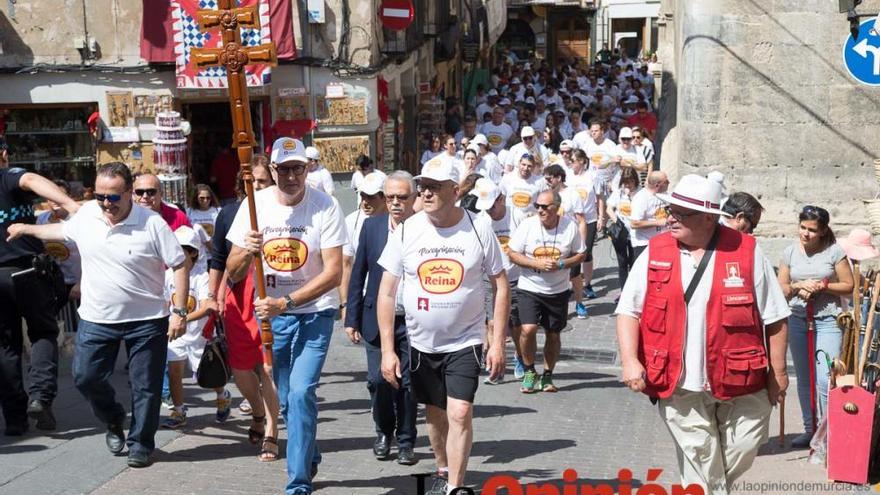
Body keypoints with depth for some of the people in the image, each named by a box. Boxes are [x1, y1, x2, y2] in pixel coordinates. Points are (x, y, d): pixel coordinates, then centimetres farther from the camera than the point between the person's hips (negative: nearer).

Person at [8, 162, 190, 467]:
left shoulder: (151, 223, -16)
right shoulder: (86, 215, -2)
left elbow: (180, 265, -11)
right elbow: (61, 230, 23)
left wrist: (179, 312, -15)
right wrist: (26, 229, 32)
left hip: (146, 321, -4)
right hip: (96, 319, 4)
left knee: (145, 386, 3)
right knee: (86, 377, 5)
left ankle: (141, 444, 22)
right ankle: (114, 421, 33)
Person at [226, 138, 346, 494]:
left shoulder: (325, 207, -14)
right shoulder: (255, 205, -5)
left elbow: (333, 273, -17)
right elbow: (232, 274, -3)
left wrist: (285, 302, -26)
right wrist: (246, 253, -26)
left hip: (315, 311, -3)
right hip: (271, 312, 3)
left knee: (301, 391, -16)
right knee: (286, 398, 11)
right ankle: (310, 458, 36)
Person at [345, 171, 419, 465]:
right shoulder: (372, 226, 2)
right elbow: (358, 275, 6)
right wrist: (352, 319, 3)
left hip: (414, 322, -2)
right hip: (377, 320, 2)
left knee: (408, 383, 4)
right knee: (378, 380, 2)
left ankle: (406, 441, 20)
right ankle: (384, 432, 27)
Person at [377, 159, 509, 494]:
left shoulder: (478, 230, -10)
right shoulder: (406, 231, -7)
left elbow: (500, 286, -3)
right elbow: (387, 292, -4)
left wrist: (498, 343, -7)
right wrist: (387, 350, -8)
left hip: (465, 341, -2)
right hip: (422, 343, 3)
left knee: (460, 412, -14)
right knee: (435, 412, 17)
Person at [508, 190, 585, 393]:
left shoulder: (570, 227, -7)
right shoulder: (527, 225, -9)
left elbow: (580, 254, 2)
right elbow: (512, 254, -4)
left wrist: (560, 264, -16)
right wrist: (536, 264, -19)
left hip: (558, 290, 2)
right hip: (530, 288, -1)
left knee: (553, 334, 10)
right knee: (528, 329, -17)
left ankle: (547, 376, 28)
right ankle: (529, 371, 7)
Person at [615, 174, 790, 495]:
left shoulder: (747, 253, -3)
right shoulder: (655, 253, 1)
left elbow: (775, 318, 2)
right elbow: (628, 310, 2)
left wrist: (777, 372, 2)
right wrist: (630, 361, -10)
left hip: (740, 383, 0)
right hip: (679, 385, 0)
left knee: (743, 450, 11)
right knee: (699, 459, 5)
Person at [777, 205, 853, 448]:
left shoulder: (834, 251, -4)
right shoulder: (790, 253, 5)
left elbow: (848, 286, -1)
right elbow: (781, 289, 9)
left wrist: (822, 286, -15)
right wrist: (798, 286, -11)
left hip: (827, 320, -4)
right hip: (798, 319, 4)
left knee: (825, 380, -12)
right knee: (804, 379, 12)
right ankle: (810, 428, 23)